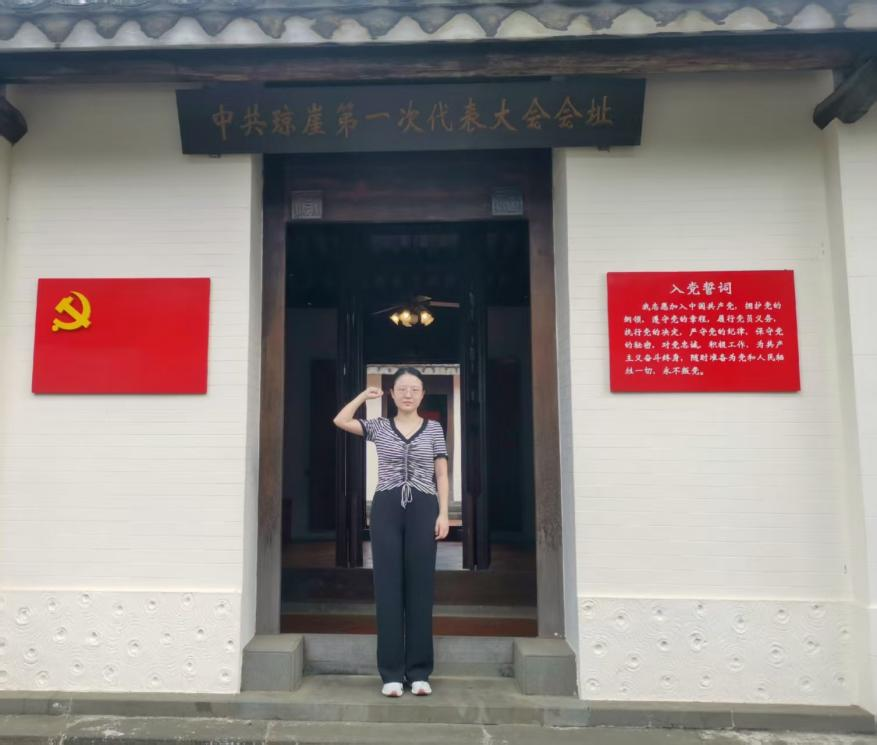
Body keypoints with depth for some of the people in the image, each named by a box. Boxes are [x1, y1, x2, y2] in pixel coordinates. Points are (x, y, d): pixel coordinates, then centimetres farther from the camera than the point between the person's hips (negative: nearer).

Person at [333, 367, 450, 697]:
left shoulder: (434, 428, 8)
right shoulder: (379, 427, 8)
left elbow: (441, 475, 6)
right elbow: (340, 421, -4)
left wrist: (443, 513, -2)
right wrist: (365, 395, 5)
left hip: (423, 508, 0)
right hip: (386, 508, 0)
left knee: (420, 588, 4)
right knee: (388, 588, 2)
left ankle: (419, 671, 13)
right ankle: (392, 672, 10)